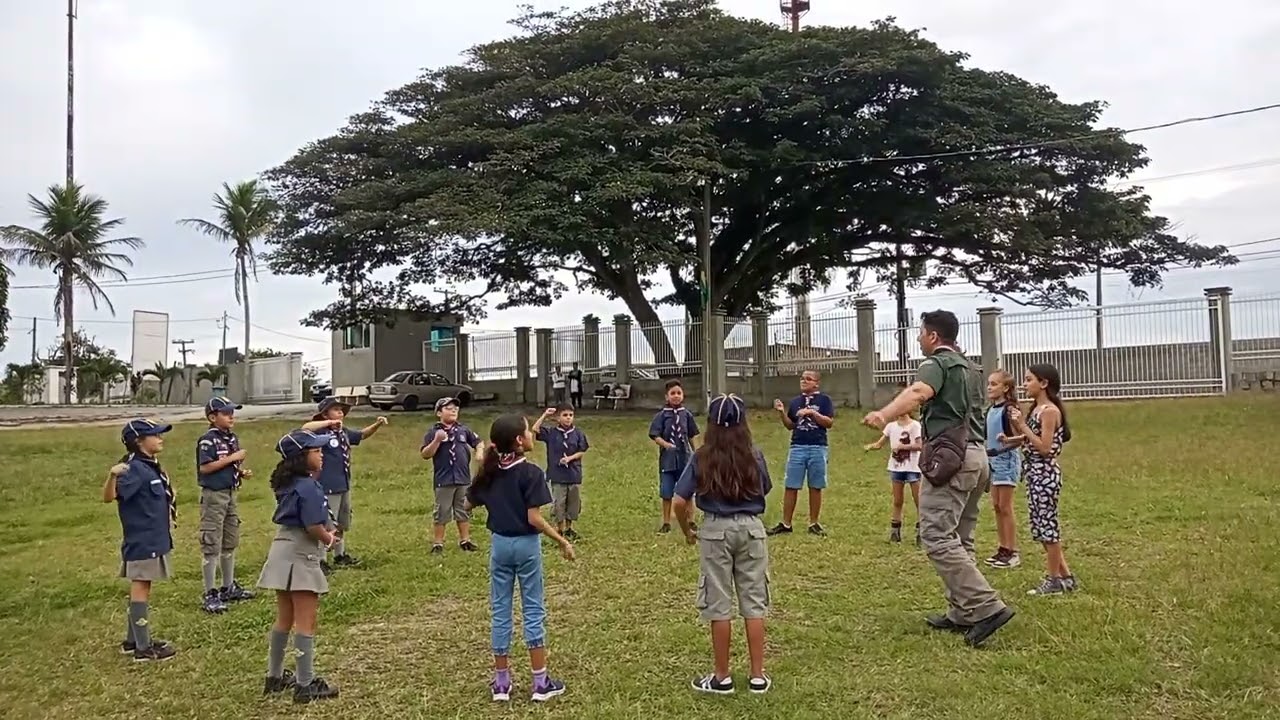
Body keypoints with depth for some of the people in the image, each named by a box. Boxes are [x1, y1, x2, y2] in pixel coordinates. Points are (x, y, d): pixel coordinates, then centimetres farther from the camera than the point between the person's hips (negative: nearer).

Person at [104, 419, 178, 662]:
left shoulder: (152, 466, 10)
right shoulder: (135, 469, -18)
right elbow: (109, 496, -28)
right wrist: (113, 475, -44)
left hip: (154, 540, 9)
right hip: (142, 541, -9)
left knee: (142, 588, 16)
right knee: (140, 588, -3)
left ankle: (134, 640, 27)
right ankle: (143, 648, 2)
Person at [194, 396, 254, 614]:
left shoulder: (232, 438, 9)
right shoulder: (207, 440, -15)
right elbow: (204, 467, -23)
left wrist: (242, 471, -1)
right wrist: (231, 458, -21)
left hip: (230, 493, 9)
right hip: (213, 495, -8)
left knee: (230, 543, 17)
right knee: (211, 545, -2)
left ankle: (229, 587, 29)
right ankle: (210, 594, 4)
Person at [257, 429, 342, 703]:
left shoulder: (288, 483, 9)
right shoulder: (308, 487, -20)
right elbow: (314, 527, -23)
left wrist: (323, 533, 9)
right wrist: (328, 539, -4)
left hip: (283, 552, 10)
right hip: (300, 557, -9)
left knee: (284, 620, 20)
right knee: (306, 623, -1)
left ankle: (275, 677, 30)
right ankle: (305, 685, 4)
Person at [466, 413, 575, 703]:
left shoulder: (489, 472, -1)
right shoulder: (531, 472, -18)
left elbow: (468, 504, 11)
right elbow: (534, 519, -20)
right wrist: (562, 541, -11)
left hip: (499, 544, 5)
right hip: (526, 545, -4)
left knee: (500, 611, 11)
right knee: (533, 611, 6)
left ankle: (501, 682, 17)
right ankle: (541, 682, 11)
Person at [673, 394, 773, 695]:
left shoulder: (702, 458, -7)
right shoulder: (755, 456, -3)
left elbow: (680, 503, -8)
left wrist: (687, 531, 8)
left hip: (716, 530, -1)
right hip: (751, 529, 2)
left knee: (719, 604, 8)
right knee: (754, 602, 10)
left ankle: (722, 677, 16)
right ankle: (758, 676, 16)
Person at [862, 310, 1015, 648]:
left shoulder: (937, 363, -5)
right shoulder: (968, 368, 23)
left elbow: (918, 391, -28)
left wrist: (884, 414, -46)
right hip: (977, 455, 10)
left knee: (938, 537, -13)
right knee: (959, 539, 14)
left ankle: (987, 607, -18)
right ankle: (962, 613, 17)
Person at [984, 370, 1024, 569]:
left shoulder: (1010, 409, -13)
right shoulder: (990, 410, 10)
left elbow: (1020, 438, -18)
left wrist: (1007, 440, -34)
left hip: (1007, 460, -8)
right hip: (993, 460, 8)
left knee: (1005, 507, -4)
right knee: (996, 506, 11)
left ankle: (1013, 552, 4)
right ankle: (1003, 548, 19)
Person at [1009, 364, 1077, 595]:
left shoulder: (1050, 410, -13)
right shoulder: (1036, 409, 14)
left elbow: (1045, 448, -18)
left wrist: (1022, 425, -18)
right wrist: (1017, 426, 3)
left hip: (1045, 474, -10)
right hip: (1035, 473, 10)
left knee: (1047, 525, -1)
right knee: (1043, 527, 13)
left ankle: (1054, 580, 9)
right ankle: (1065, 577, 21)